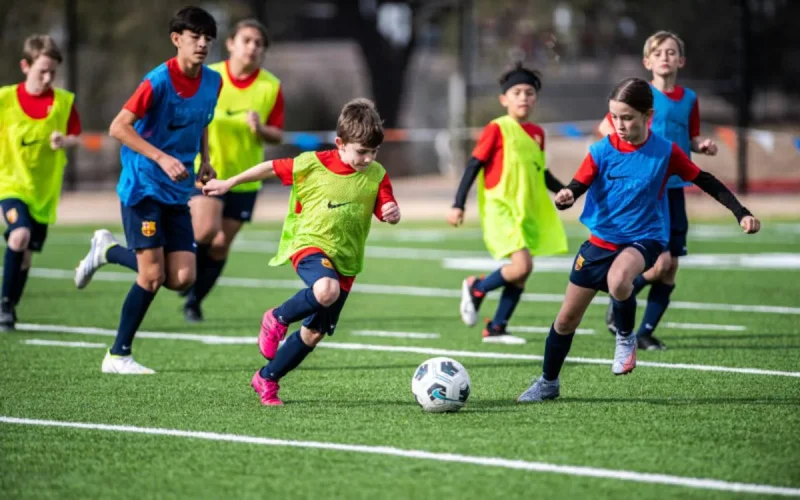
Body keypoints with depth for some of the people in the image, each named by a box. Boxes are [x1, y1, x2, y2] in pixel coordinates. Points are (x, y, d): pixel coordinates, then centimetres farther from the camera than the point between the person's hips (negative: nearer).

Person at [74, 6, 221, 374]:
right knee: (152, 276, -9)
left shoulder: (213, 82, 4)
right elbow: (118, 127, -20)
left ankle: (109, 251, 20)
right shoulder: (159, 81, -17)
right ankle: (118, 355, 7)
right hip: (143, 187, -6)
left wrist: (204, 161, 8)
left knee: (182, 278, -3)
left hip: (177, 191, 6)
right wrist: (162, 158, -28)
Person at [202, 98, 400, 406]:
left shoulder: (376, 175, -1)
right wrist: (229, 184, 11)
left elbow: (389, 212, -1)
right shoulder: (312, 164, -8)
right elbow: (271, 168, 4)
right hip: (310, 244, -4)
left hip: (346, 261, 4)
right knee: (326, 290, -38)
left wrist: (392, 213, -27)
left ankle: (266, 380, 27)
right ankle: (277, 319, -8)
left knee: (315, 333, 6)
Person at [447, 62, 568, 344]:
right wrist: (458, 205, -12)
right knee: (522, 265, -20)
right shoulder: (497, 130, -9)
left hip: (528, 210, 7)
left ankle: (496, 328, 18)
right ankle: (476, 288, 5)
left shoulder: (536, 133, 11)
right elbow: (474, 166, -8)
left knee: (520, 273, 6)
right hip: (500, 208, -7)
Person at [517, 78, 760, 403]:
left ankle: (626, 338, -7)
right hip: (601, 239, 3)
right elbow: (576, 188, -11)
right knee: (567, 318, 6)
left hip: (644, 238, -3)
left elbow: (706, 182, -1)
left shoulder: (665, 152, -10)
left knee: (618, 281, -38)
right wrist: (565, 198, -35)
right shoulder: (601, 152, -8)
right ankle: (548, 382, 29)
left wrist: (741, 213, -6)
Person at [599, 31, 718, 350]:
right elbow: (606, 126, -3)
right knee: (659, 261, -15)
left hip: (674, 189, 5)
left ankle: (646, 332, 14)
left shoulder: (689, 99, 9)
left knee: (670, 268, 4)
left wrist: (703, 145, -1)